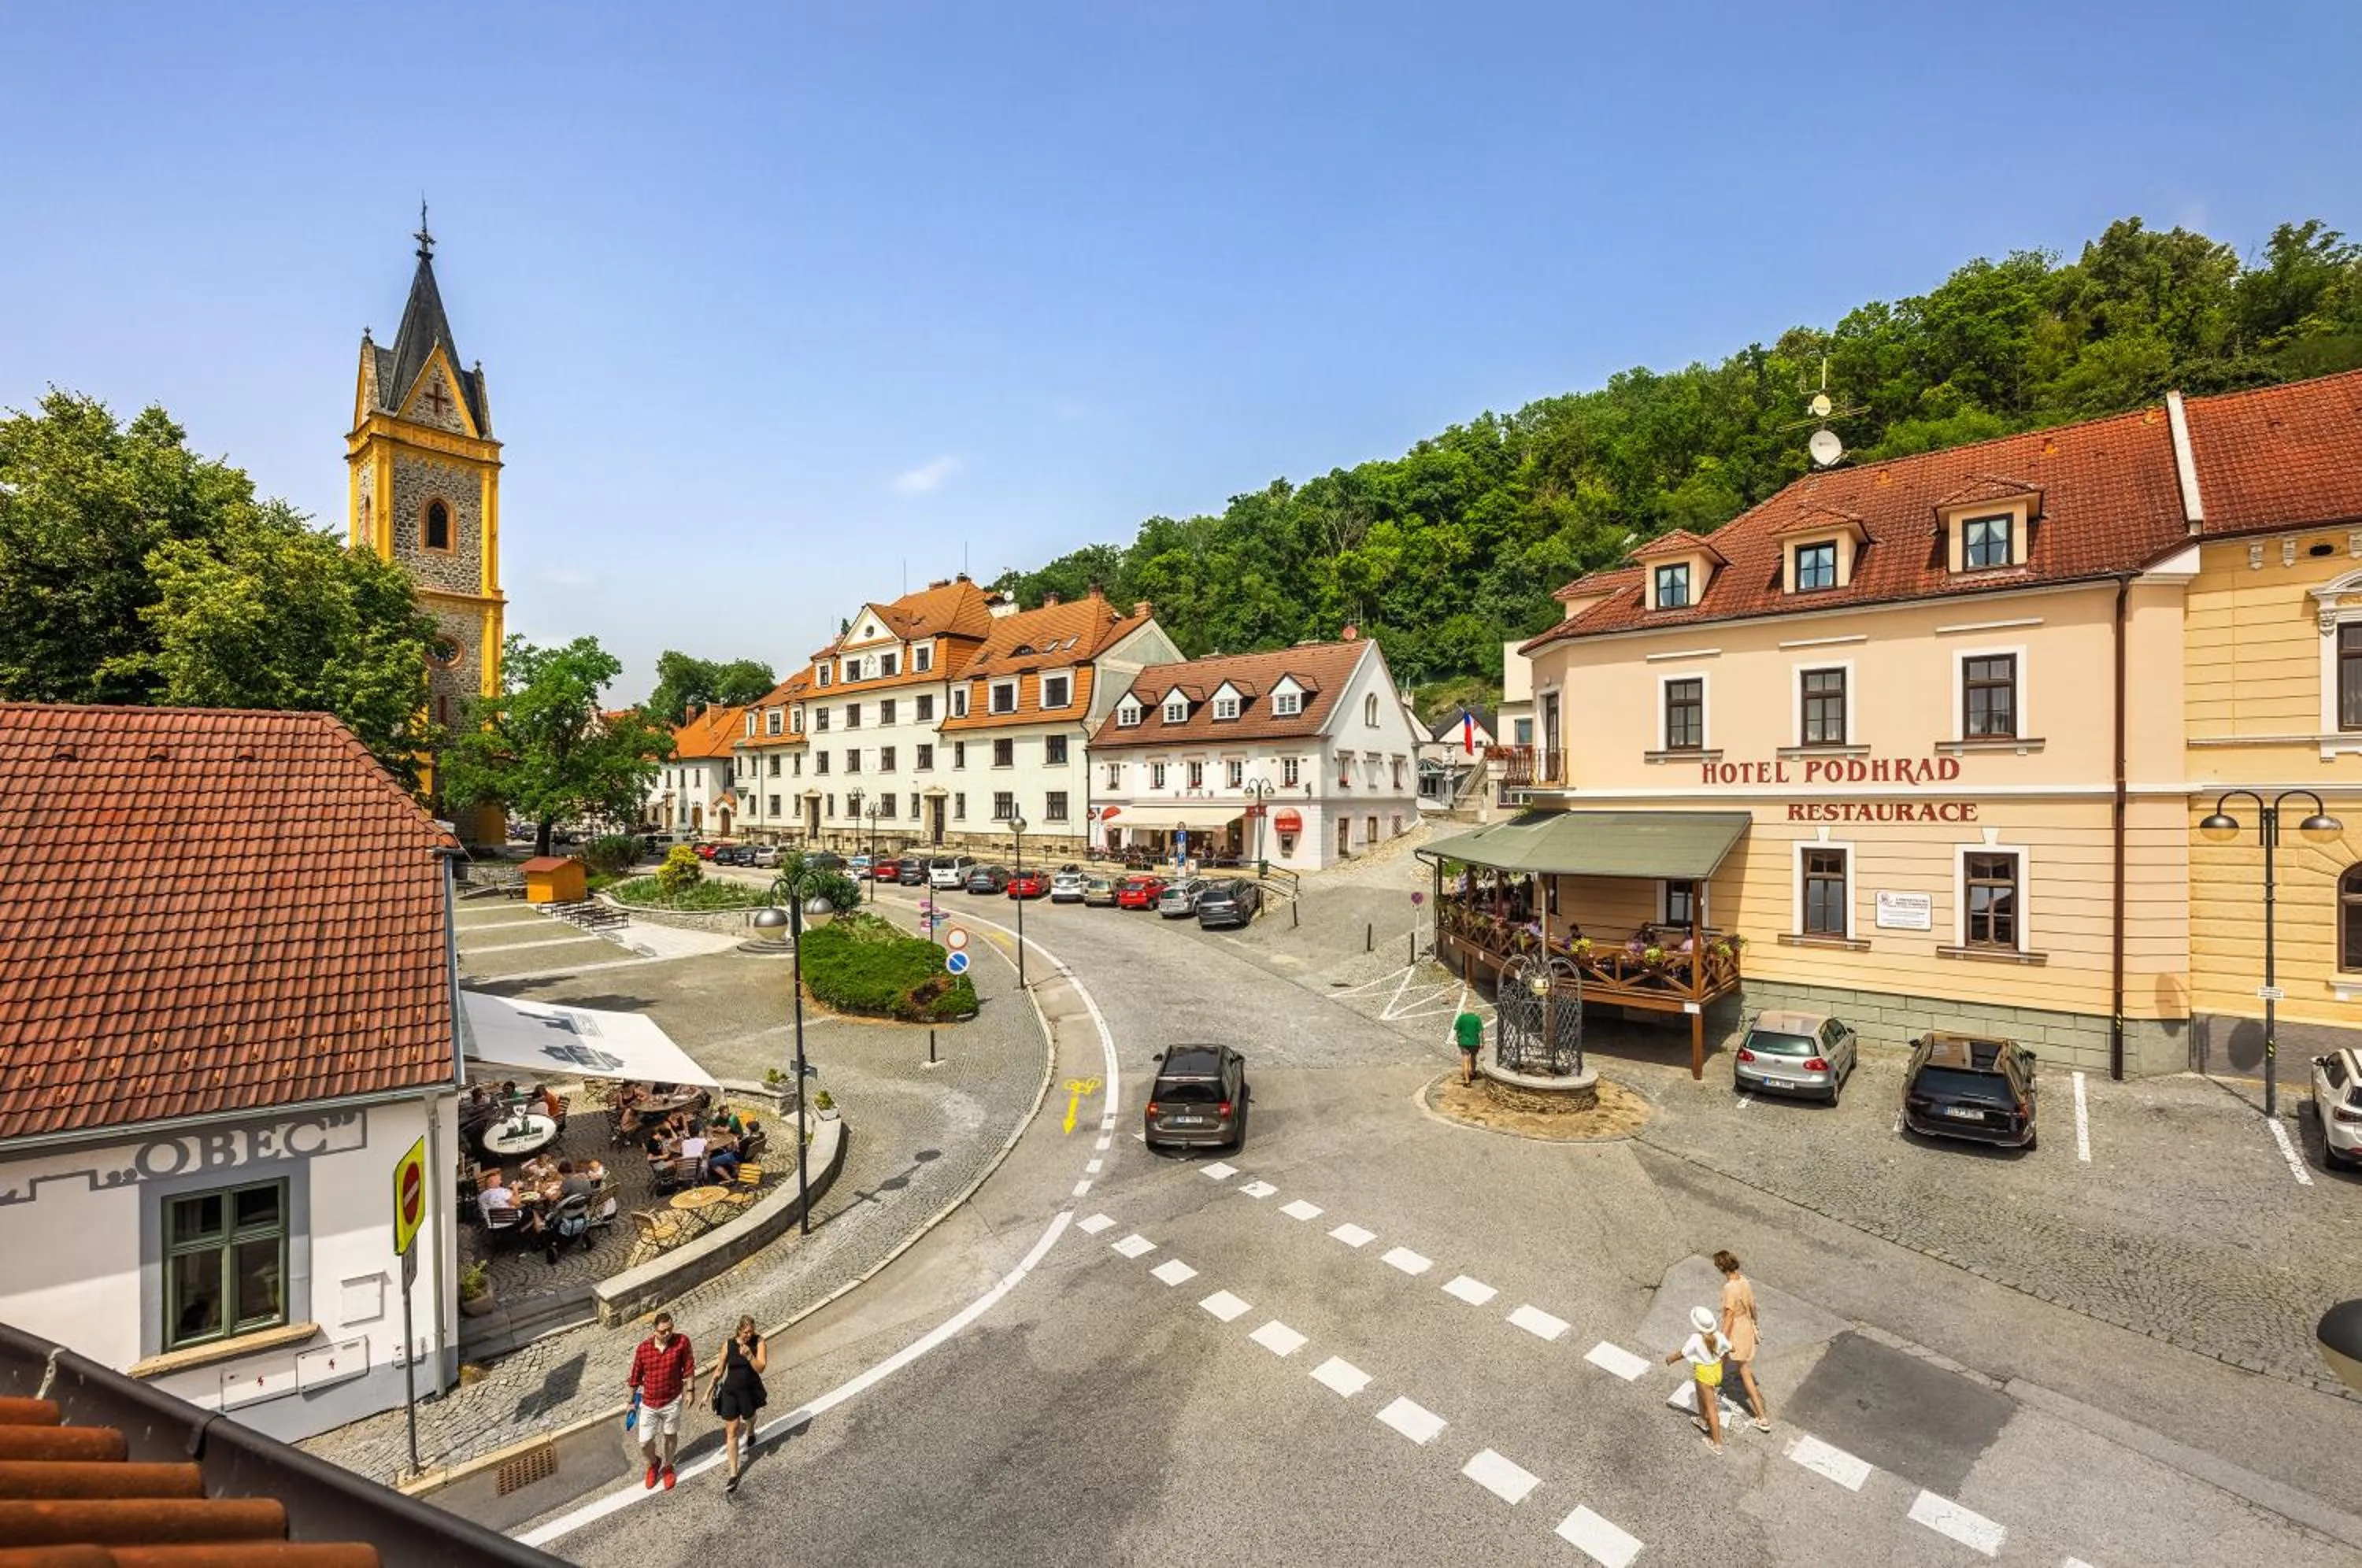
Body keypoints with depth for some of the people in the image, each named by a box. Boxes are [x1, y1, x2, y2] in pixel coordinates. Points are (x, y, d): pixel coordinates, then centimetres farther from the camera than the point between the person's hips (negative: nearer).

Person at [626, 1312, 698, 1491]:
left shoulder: (682, 1341, -19)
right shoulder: (643, 1348, -15)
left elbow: (689, 1368, -8)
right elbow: (635, 1377, -1)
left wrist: (690, 1390, -6)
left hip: (672, 1401, -1)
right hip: (649, 1403, 1)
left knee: (670, 1436, 17)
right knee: (644, 1443, 9)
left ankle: (667, 1466, 45)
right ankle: (654, 1464, 43)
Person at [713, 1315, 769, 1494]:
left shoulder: (758, 1342, -16)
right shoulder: (729, 1345, -12)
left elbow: (761, 1368, -21)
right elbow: (720, 1371, 1)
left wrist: (749, 1355, -34)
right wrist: (709, 1392, 2)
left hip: (750, 1391, 0)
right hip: (730, 1392, 0)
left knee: (749, 1419, 24)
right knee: (731, 1432, 3)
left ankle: (750, 1435, 61)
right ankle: (733, 1474, 15)